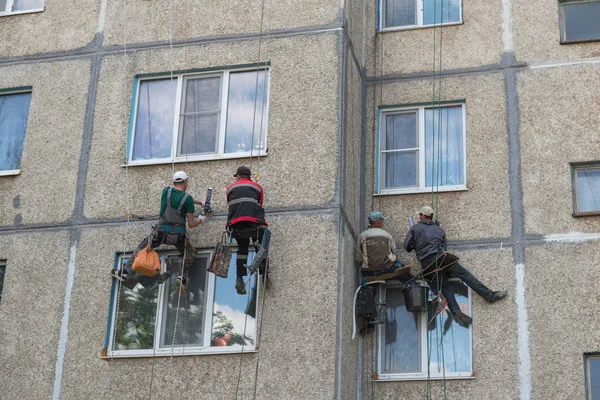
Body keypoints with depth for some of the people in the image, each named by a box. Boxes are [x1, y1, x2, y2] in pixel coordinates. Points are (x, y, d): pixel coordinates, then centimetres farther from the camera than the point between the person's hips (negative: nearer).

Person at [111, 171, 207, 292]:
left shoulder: (166, 191, 4)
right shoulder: (188, 198, -6)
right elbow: (191, 224, -5)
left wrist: (199, 202, 33)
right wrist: (201, 220, 17)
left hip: (161, 232, 2)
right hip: (178, 235, -2)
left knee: (142, 248, 18)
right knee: (190, 254, 21)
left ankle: (125, 273, 13)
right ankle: (182, 276, 1)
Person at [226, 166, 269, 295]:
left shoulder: (230, 188, 23)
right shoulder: (257, 187, 20)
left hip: (236, 223, 2)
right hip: (254, 222, -2)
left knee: (242, 249, 14)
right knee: (260, 248, 5)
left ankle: (239, 279, 3)